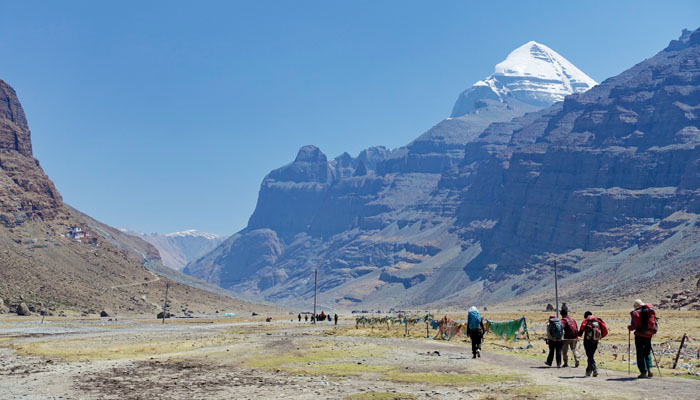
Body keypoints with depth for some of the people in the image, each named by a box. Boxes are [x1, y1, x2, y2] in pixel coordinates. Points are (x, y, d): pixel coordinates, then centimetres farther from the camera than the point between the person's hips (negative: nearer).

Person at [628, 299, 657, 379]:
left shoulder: (635, 313, -8)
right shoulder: (650, 310, 5)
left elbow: (633, 326, -11)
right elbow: (654, 322, 7)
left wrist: (629, 327, 9)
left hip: (639, 336, -4)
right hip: (648, 335, 4)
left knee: (640, 354, 4)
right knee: (647, 353, 17)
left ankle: (643, 372, 1)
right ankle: (649, 369, 0)